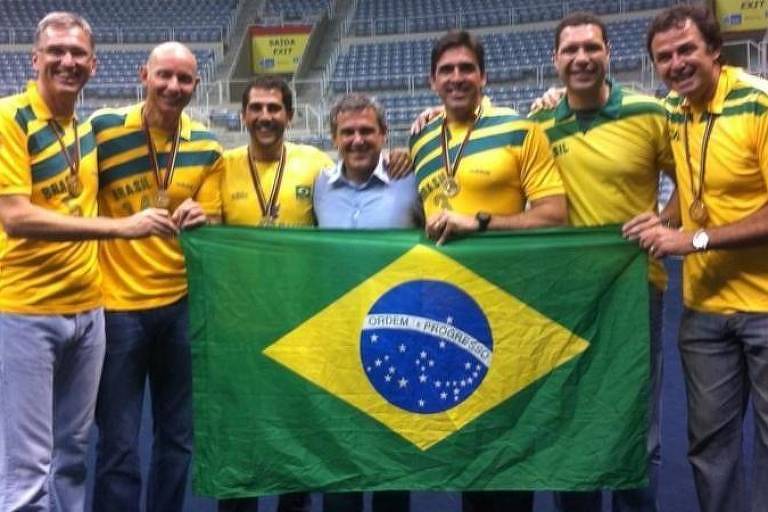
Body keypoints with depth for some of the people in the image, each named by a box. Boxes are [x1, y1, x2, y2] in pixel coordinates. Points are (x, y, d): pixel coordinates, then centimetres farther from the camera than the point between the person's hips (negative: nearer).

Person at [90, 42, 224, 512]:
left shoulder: (208, 147, 4)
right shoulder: (103, 128, -7)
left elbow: (213, 226, 8)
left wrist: (202, 219, -13)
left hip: (181, 302, 4)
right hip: (118, 303, -3)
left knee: (178, 437, 13)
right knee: (120, 446, 2)